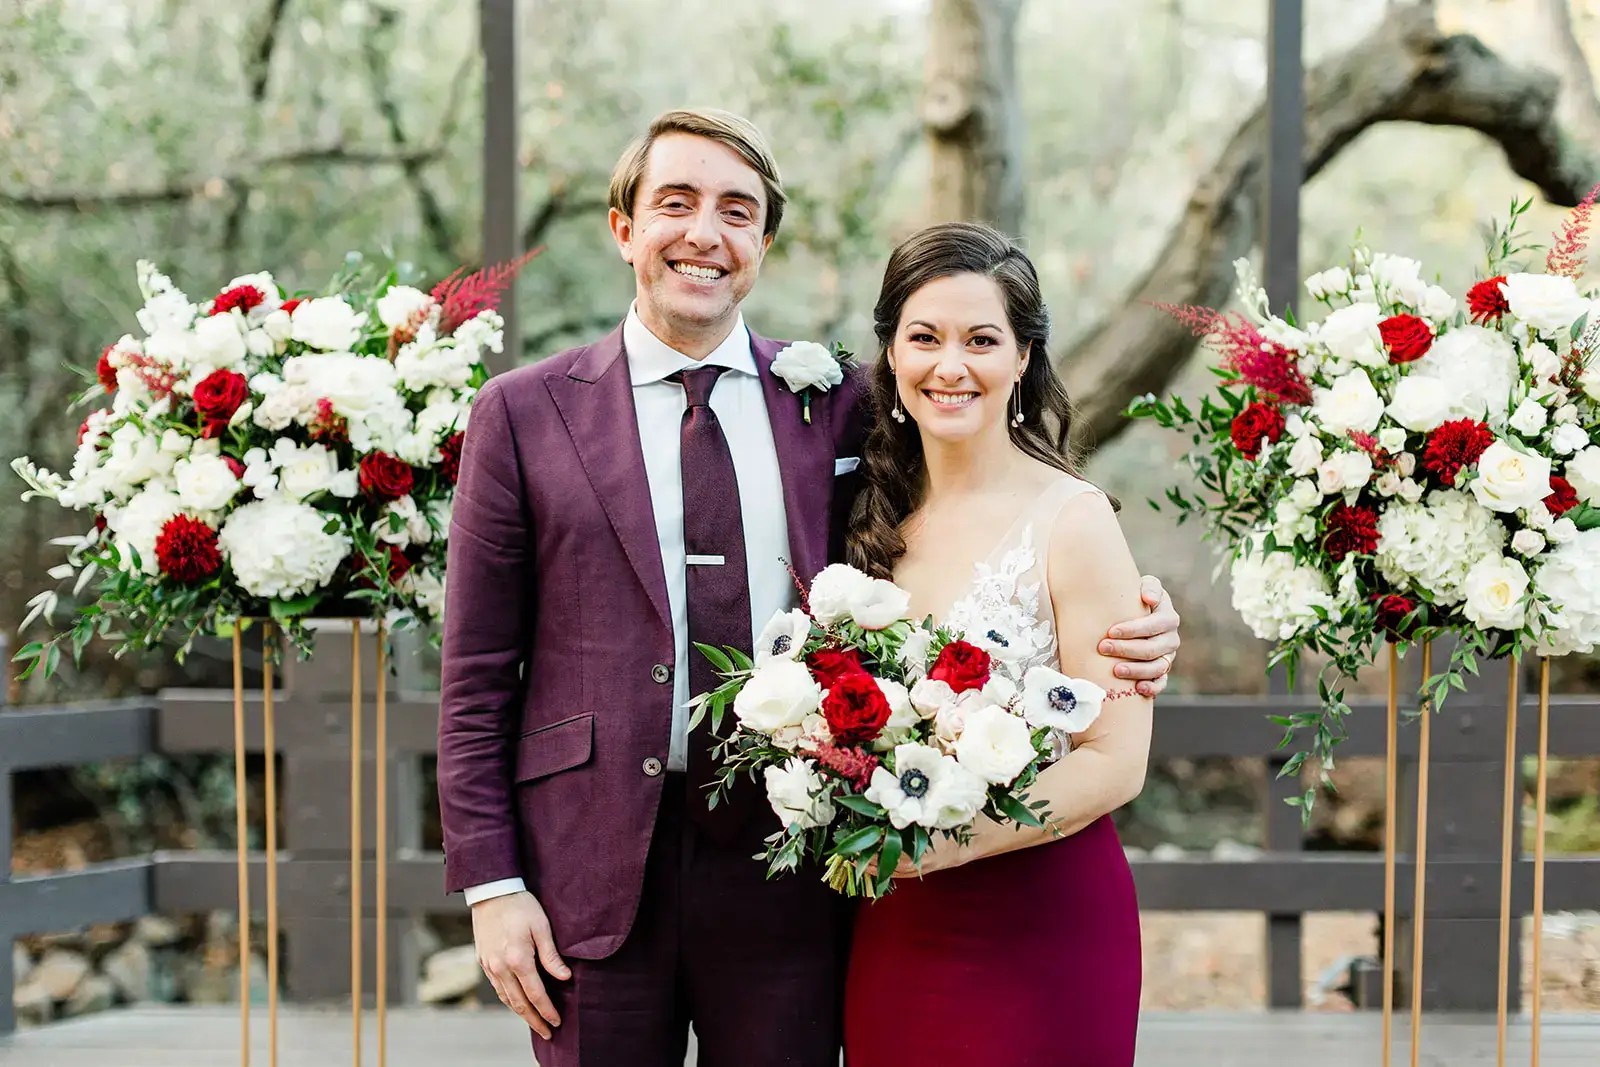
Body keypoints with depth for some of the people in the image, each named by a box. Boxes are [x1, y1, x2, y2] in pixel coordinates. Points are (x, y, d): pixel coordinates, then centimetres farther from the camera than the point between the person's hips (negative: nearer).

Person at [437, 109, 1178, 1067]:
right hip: (597, 872, -1)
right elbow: (477, 684, 3)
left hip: (787, 873, 1)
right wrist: (490, 886, -4)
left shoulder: (836, 406, 7)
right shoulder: (525, 414, 3)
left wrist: (1132, 631, -4)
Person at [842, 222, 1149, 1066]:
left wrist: (941, 844, -22)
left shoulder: (1071, 519, -10)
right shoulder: (875, 516, 7)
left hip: (1042, 926, -5)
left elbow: (1115, 763, -12)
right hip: (891, 927, 5)